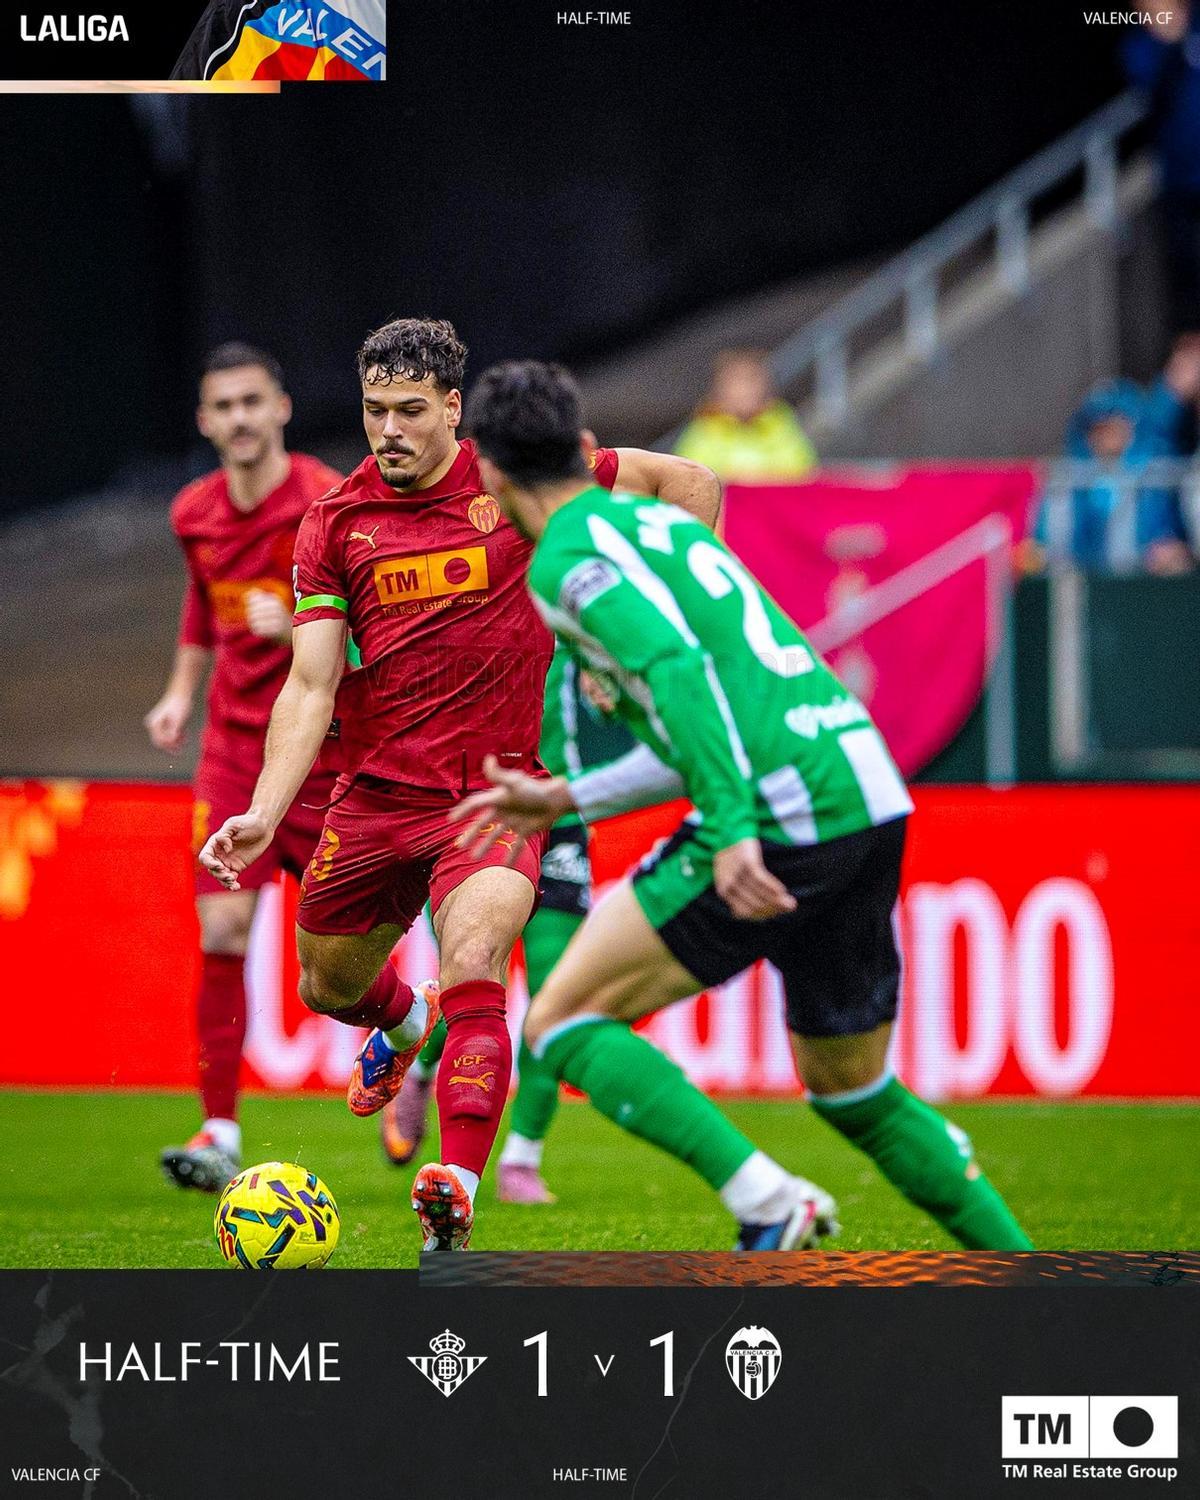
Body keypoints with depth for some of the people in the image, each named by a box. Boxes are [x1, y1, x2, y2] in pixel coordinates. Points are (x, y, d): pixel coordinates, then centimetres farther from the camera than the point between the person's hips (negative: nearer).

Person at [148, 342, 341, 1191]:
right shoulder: (196, 515, 4)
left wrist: (300, 627, -30)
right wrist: (183, 692, 18)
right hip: (234, 744, 4)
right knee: (222, 928, -9)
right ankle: (220, 1135, -8)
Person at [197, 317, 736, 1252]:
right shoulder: (336, 524, 1)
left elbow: (688, 481, 4)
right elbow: (311, 685, -3)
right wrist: (264, 814, -15)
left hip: (496, 788, -4)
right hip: (376, 790, 4)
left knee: (471, 973, -26)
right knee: (328, 987, 17)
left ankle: (455, 1192, -33)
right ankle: (402, 1026, 55)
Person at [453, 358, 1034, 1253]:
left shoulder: (569, 557, -2)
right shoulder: (658, 522, 25)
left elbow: (680, 669, -19)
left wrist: (731, 829, -26)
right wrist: (569, 799, 34)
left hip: (783, 816, -8)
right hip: (867, 792, 8)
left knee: (563, 1025, 0)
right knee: (849, 1089, 23)